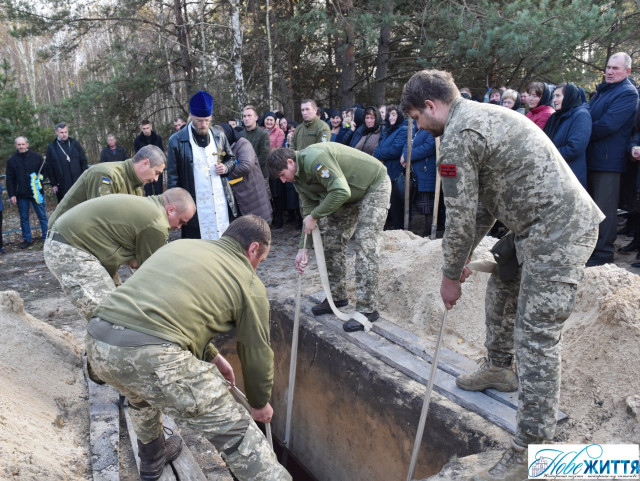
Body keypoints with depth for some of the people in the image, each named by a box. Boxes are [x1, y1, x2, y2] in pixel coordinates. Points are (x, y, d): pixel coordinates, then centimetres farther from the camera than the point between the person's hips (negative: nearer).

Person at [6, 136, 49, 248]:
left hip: (37, 192, -1)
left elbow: (46, 171, 10)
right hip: (21, 195, 1)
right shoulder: (12, 160, 4)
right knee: (24, 218, 9)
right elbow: (9, 179, 4)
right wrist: (11, 195, -2)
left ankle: (46, 237, 11)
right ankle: (27, 239, 19)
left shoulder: (36, 157, 2)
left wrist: (40, 177, -11)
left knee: (42, 216, 4)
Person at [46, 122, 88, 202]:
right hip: (62, 186, -1)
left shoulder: (75, 144, 6)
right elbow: (49, 167, 3)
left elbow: (83, 161, 6)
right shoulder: (51, 147, 3)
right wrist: (53, 184, -2)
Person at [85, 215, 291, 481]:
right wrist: (260, 404, 34)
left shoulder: (179, 245, 25)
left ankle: (152, 458, 58)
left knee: (142, 392, 39)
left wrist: (212, 356, 39)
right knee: (235, 431, 6)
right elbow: (256, 354, 16)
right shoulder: (249, 282, 9)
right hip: (153, 357, -7)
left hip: (97, 343, 8)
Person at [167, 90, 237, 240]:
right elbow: (173, 177, -3)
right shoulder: (177, 140, -6)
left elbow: (231, 159, 18)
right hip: (194, 208, -4)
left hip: (221, 203, 4)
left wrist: (225, 167, -6)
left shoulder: (219, 136, 5)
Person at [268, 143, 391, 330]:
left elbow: (341, 192, -35)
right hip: (349, 194, 10)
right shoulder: (299, 177, 1)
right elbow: (308, 210, 4)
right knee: (332, 241, 7)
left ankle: (367, 309, -9)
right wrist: (303, 249, -1)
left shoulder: (314, 158, -30)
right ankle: (337, 296, 21)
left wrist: (314, 216, -24)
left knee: (365, 246, -15)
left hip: (374, 186, -10)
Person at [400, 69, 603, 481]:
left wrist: (451, 276, 0)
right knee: (501, 289, 25)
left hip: (557, 231, -11)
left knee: (537, 338, -8)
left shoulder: (458, 135, -15)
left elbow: (460, 216, -14)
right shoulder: (481, 115, 18)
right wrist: (465, 257, 21)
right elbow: (483, 204, 20)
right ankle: (499, 369, 46)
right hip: (543, 225, 11)